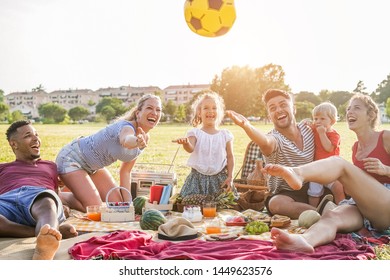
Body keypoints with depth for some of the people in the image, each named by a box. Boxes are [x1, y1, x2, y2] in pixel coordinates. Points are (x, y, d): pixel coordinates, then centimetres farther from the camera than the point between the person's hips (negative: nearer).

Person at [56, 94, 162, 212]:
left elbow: (125, 171, 1)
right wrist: (135, 141, -81)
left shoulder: (145, 138, -5)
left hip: (93, 166, 9)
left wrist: (128, 202, -6)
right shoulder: (126, 126, -30)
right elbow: (125, 140, -57)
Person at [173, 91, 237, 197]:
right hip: (198, 178, -1)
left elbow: (230, 157, 6)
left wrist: (230, 177, -2)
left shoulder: (225, 135, 4)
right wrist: (186, 143, -41)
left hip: (220, 179, 1)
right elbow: (191, 149, -18)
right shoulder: (195, 133, 0)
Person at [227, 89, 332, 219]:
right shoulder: (274, 138, -16)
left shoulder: (307, 128, 2)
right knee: (276, 203, -37)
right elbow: (265, 142, -42)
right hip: (285, 194, -5)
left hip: (312, 191, 5)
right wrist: (247, 126, -63)